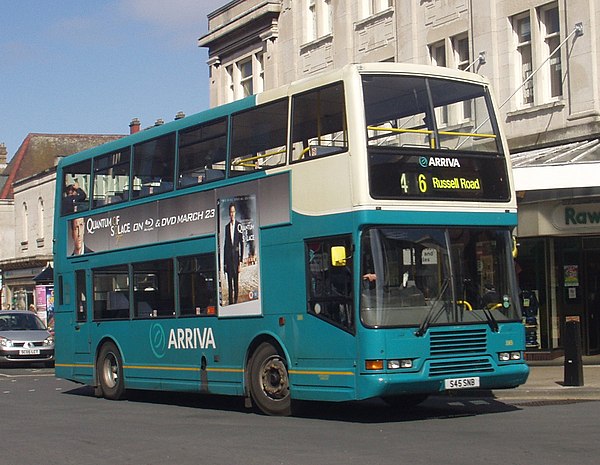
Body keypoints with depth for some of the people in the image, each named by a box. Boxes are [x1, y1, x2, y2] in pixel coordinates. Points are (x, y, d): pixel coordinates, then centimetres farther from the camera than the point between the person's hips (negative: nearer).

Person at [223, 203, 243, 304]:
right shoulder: (226, 226, 11)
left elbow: (242, 243, -1)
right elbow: (225, 244, 12)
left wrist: (241, 259, -6)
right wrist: (224, 262, 8)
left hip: (236, 256, -3)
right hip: (228, 257, 3)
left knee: (236, 280, 1)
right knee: (229, 280, 3)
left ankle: (236, 299, 8)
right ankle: (230, 300, 6)